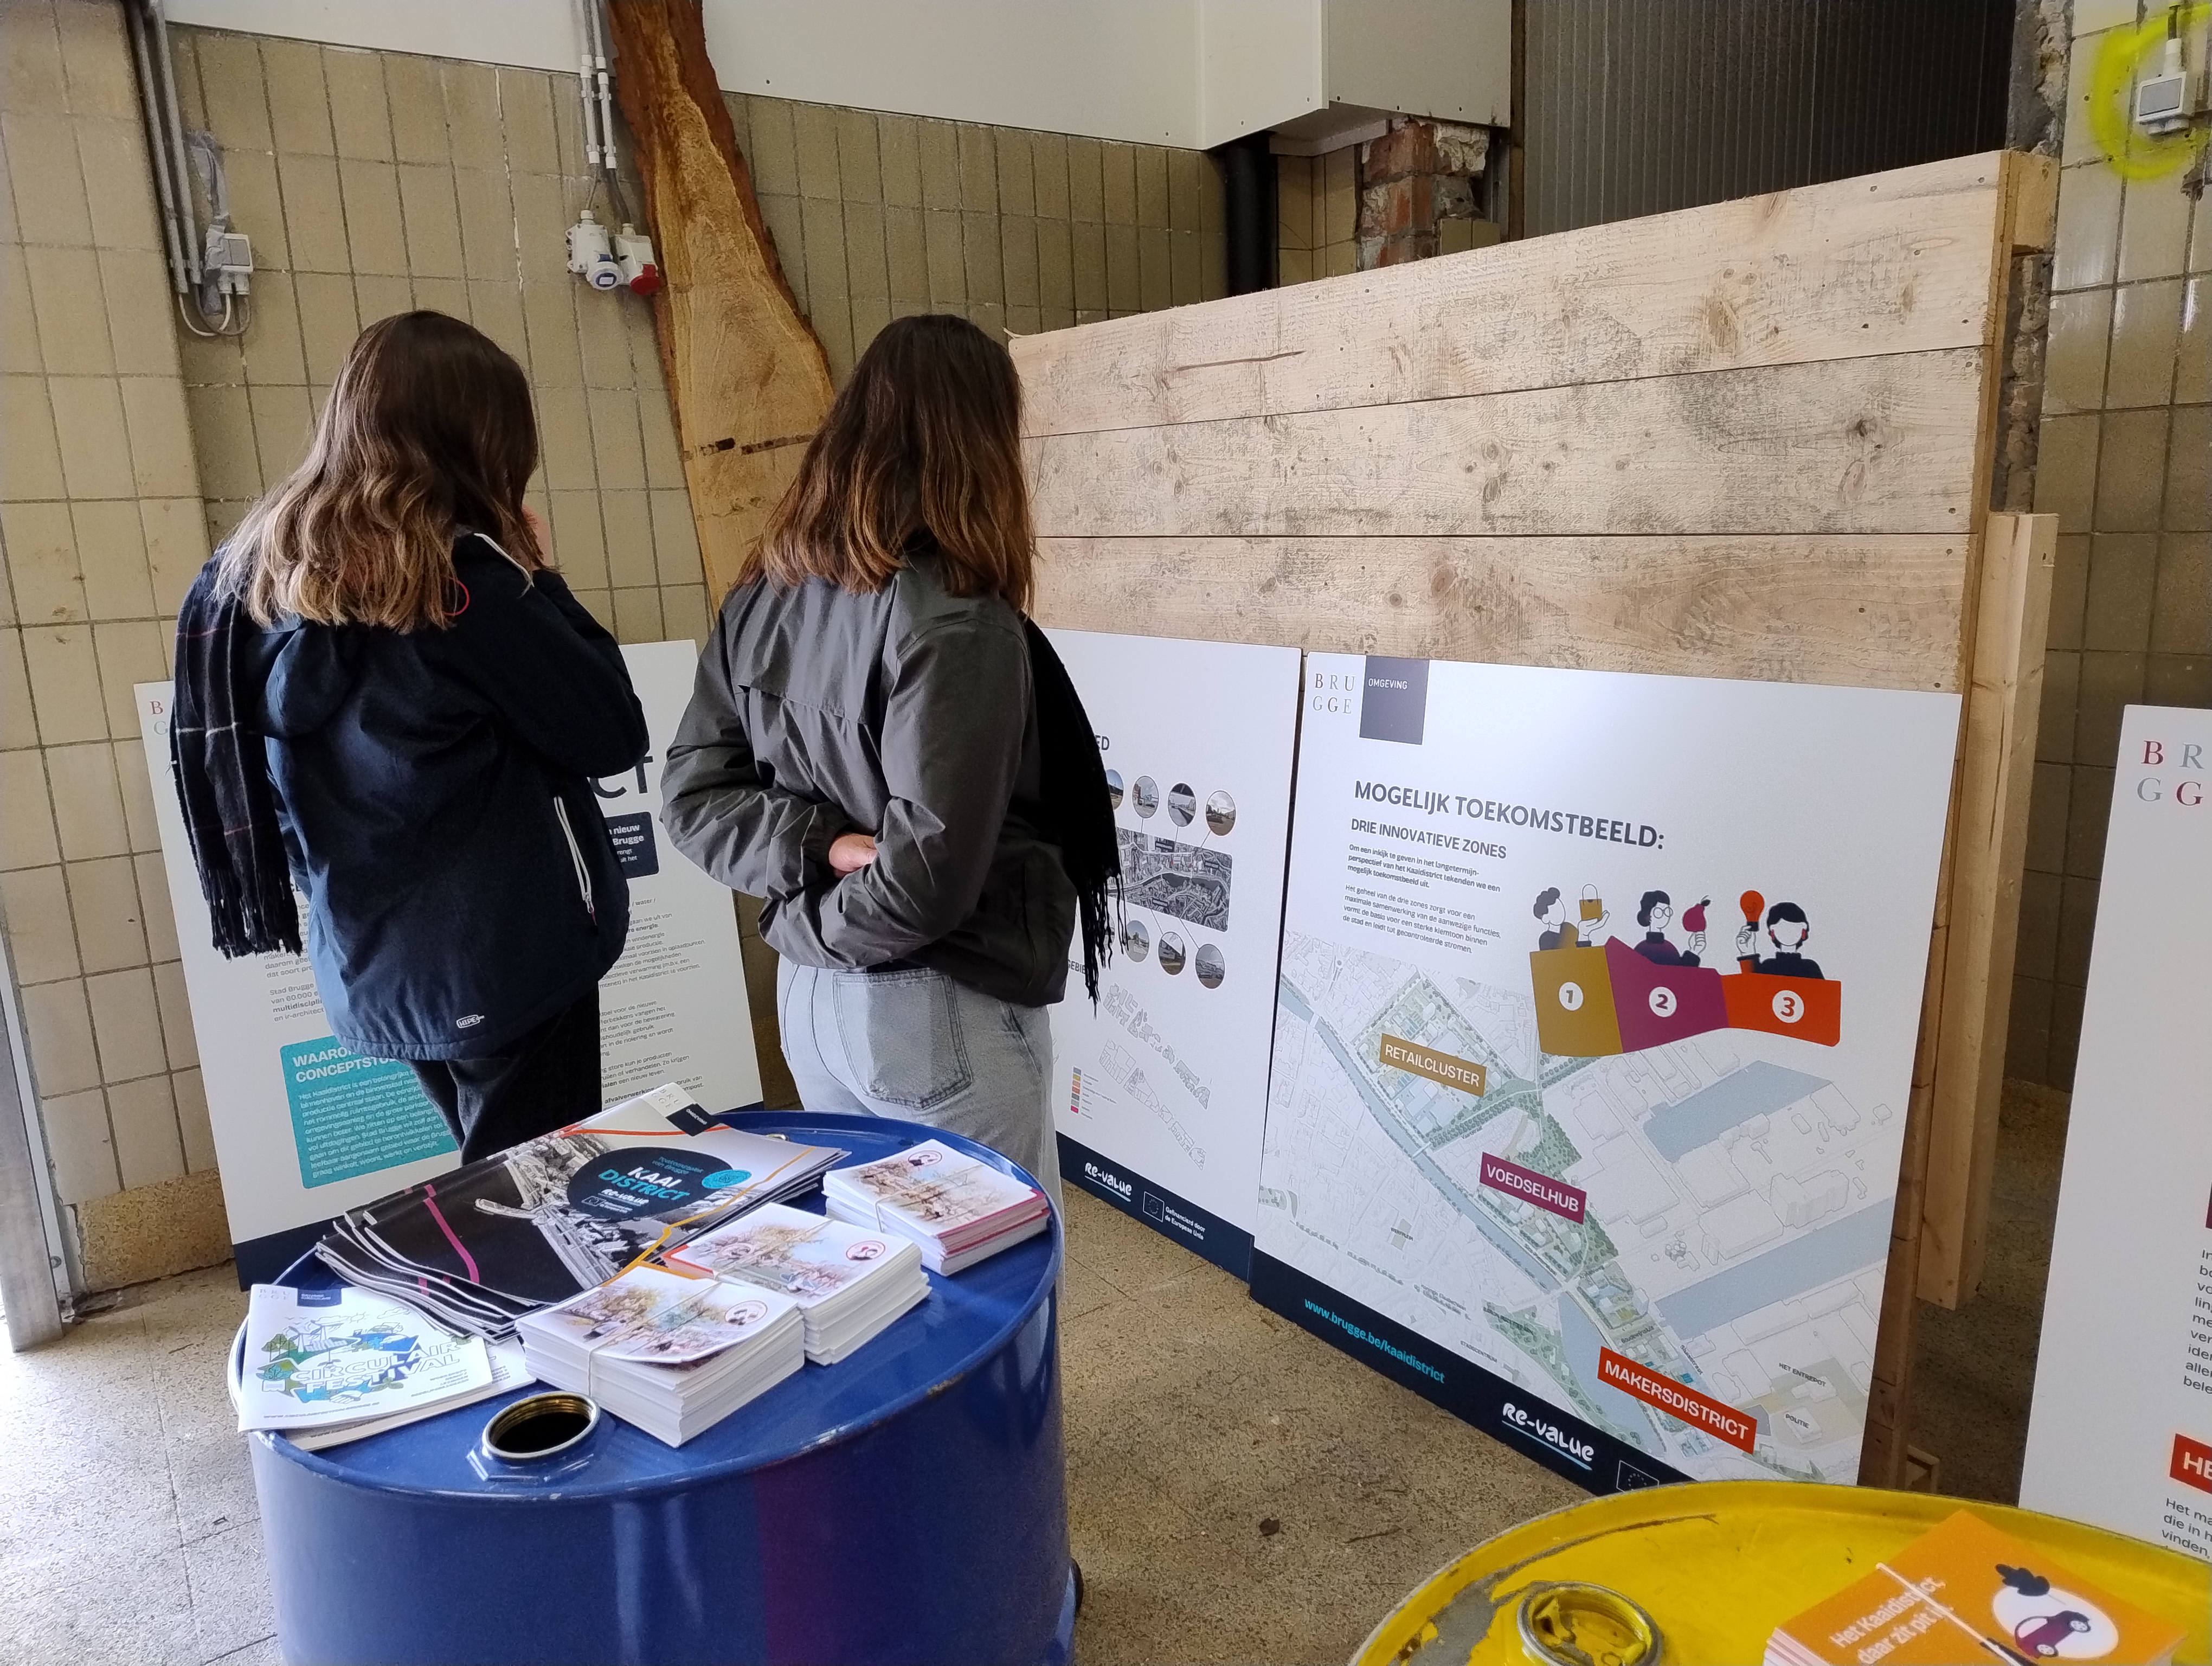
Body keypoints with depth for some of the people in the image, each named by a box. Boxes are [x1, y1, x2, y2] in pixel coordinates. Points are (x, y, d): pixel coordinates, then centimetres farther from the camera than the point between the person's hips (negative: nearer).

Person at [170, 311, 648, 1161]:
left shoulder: (255, 571, 4)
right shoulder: (464, 574, -17)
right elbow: (613, 737, -12)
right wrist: (538, 578, -2)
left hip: (365, 971, 7)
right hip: (505, 961, -7)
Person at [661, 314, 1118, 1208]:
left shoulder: (763, 597, 1)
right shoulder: (958, 627, -23)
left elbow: (692, 793, 3)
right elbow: (929, 874, -27)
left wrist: (821, 848, -10)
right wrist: (832, 923, -8)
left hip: (806, 998, 8)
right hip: (943, 1016, -7)